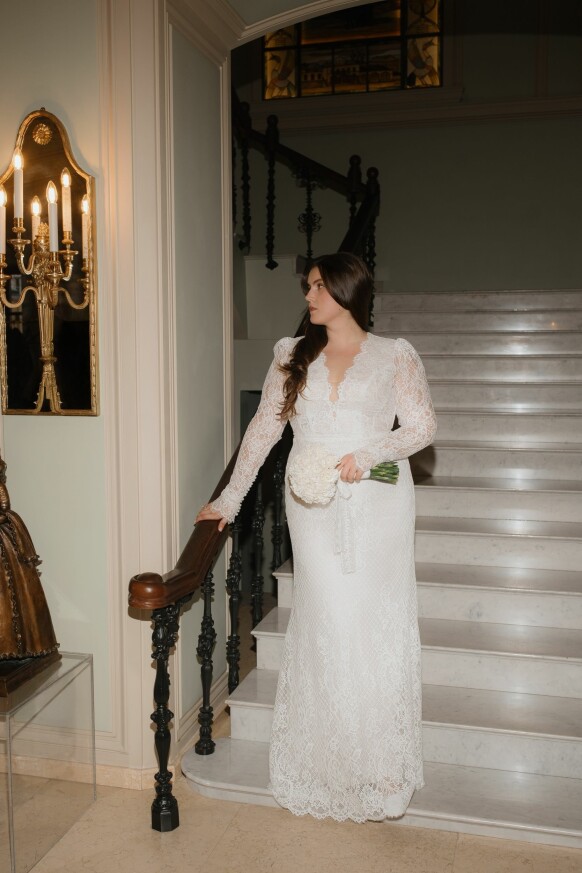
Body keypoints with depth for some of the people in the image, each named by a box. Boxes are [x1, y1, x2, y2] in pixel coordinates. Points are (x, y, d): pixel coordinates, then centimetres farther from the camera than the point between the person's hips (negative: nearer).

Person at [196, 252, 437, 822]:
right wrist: (230, 498, 10)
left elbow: (422, 427, 1)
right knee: (323, 629, 2)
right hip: (313, 508, 2)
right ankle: (327, 765, 17)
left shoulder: (395, 356, 5)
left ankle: (381, 767, 18)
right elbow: (264, 428, 11)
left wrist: (370, 453, -16)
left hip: (376, 505, -1)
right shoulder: (292, 356, 12)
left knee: (378, 626, 2)